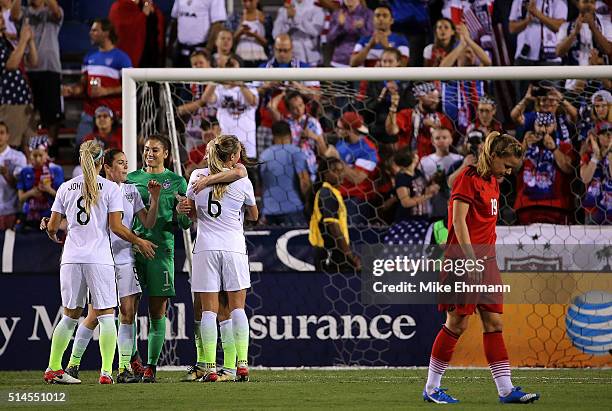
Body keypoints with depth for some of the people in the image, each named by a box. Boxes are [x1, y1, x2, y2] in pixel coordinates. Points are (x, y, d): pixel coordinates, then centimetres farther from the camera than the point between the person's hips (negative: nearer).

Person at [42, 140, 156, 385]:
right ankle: (106, 372, -11)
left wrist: (53, 236, 33)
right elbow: (116, 227, -6)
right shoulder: (110, 188, -1)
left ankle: (53, 369, 14)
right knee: (106, 316, 0)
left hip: (71, 259, 4)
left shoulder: (66, 188, 8)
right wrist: (139, 242, 9)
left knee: (70, 316, 14)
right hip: (99, 259, -4)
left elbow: (52, 227, 10)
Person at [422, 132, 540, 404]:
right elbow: (458, 221, -17)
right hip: (463, 259, -9)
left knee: (494, 322, 4)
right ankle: (431, 388, 5)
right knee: (458, 323, -5)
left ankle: (505, 389, 3)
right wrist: (472, 261, -21)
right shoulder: (469, 178, -11)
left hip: (485, 259, 9)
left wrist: (489, 260, 16)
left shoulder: (493, 182, 15)